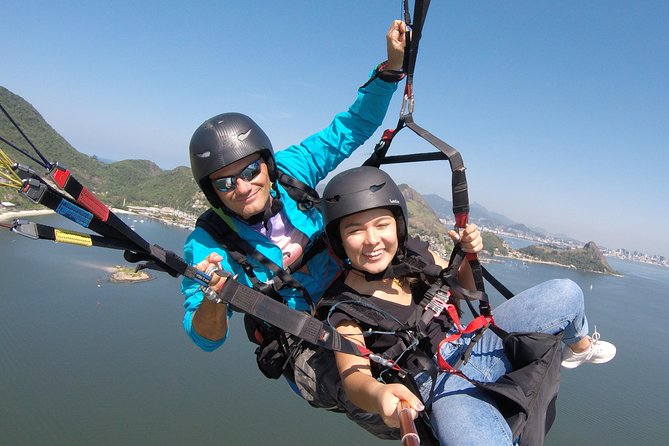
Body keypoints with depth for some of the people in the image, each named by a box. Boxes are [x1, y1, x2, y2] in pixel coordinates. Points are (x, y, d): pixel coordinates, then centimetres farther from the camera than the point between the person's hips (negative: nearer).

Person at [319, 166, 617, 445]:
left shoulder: (412, 252, -2)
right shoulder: (343, 310, -16)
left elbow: (461, 289, 13)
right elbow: (353, 376, -28)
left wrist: (468, 255, -9)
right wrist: (377, 394, -52)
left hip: (476, 342, 5)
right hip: (441, 383, -4)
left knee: (565, 293, -7)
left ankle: (579, 348, 27)